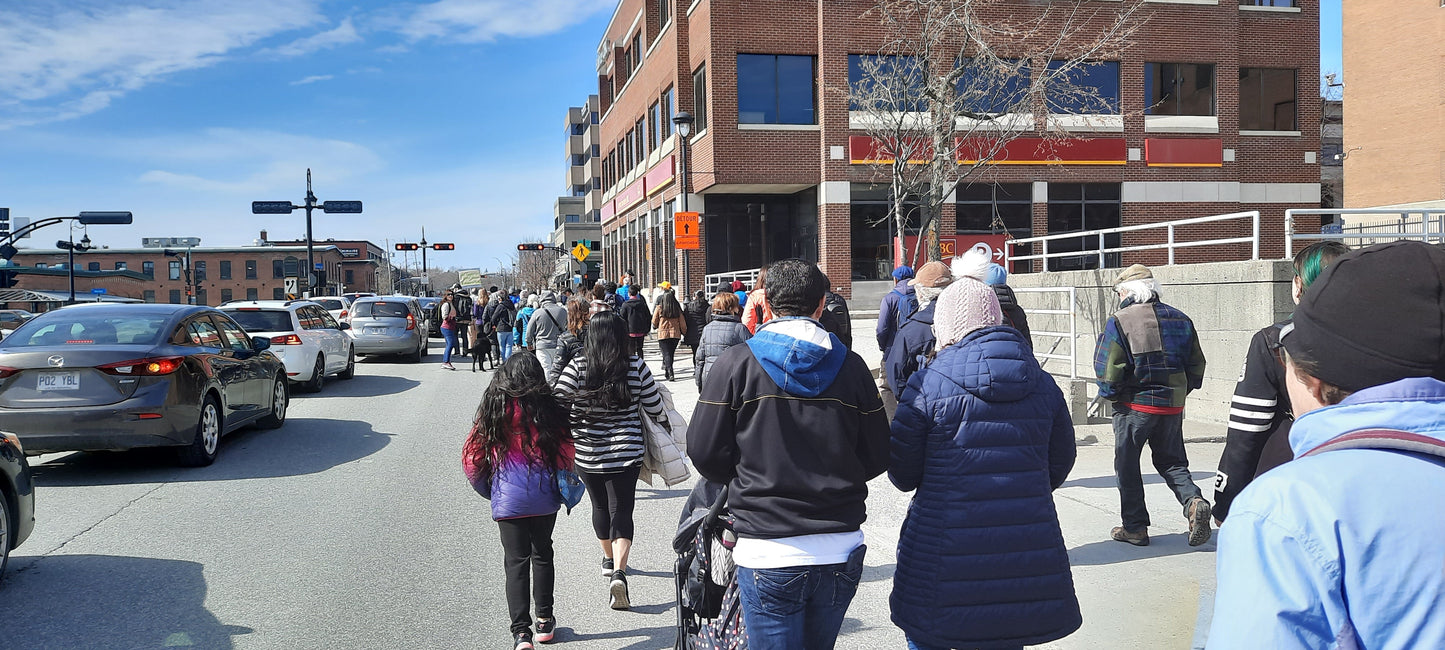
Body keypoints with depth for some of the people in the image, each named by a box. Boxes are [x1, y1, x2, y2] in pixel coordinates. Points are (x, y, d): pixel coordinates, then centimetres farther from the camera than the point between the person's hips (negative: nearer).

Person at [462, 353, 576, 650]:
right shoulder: (548, 408, -3)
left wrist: (485, 489, 18)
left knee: (516, 562, 3)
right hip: (545, 498, 1)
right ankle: (545, 620, 28)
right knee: (542, 554, 19)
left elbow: (471, 457, 0)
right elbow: (567, 453, -3)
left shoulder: (493, 410, -1)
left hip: (507, 500, -1)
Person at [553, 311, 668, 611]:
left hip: (587, 453, 1)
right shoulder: (636, 366, -8)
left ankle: (609, 559, 41)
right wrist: (666, 427, 21)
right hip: (626, 452, -1)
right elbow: (654, 407, 0)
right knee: (622, 509, 4)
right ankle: (618, 572, -14)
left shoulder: (577, 368, -10)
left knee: (600, 506, 20)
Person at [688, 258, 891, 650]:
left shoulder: (736, 363, -6)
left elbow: (704, 452, -4)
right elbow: (878, 456, 6)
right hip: (842, 549, 3)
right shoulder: (850, 366, 1)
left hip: (769, 553, -3)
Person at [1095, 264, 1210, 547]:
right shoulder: (1180, 320, 7)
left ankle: (1135, 527, 11)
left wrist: (1109, 394, 1)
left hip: (1135, 405, -5)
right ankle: (1194, 501, -8)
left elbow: (1108, 368, -15)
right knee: (1170, 461, 17)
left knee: (1127, 465, 8)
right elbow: (1197, 364, 10)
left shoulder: (1120, 322, -11)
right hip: (1173, 406, 5)